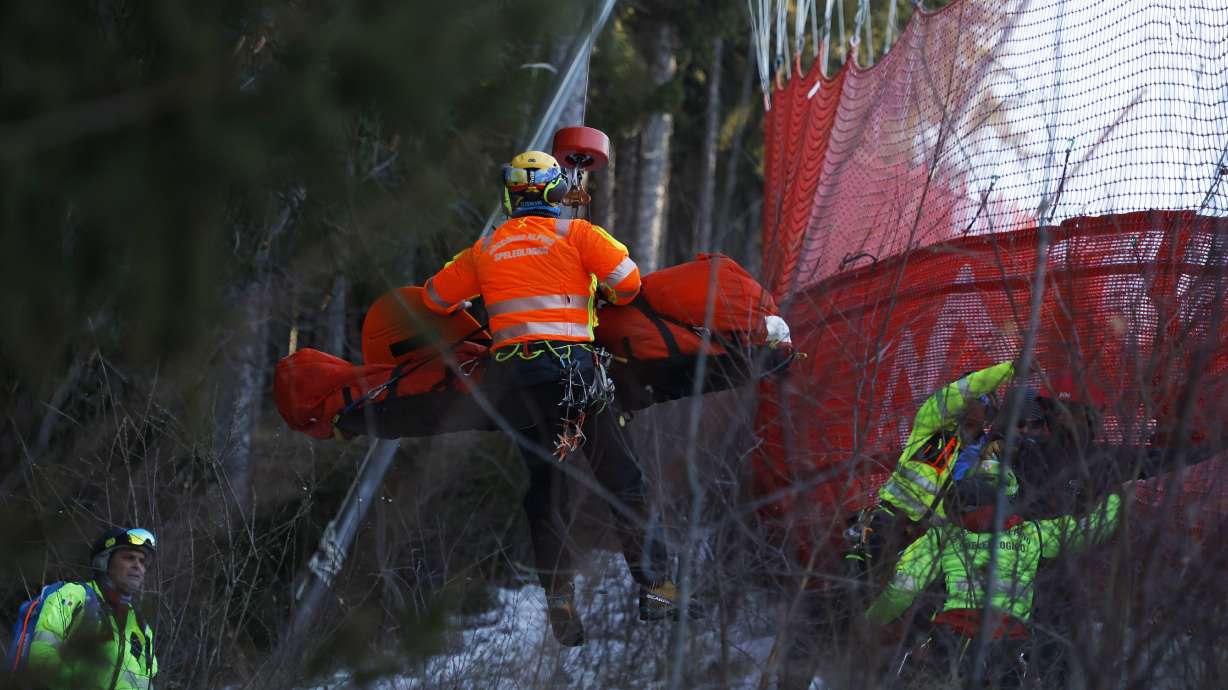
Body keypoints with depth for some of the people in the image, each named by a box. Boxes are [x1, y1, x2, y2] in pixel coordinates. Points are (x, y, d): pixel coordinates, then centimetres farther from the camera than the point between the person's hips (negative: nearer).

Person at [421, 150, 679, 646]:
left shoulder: (485, 249, 14)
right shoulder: (574, 233, 3)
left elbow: (435, 296, 24)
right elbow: (627, 279, -5)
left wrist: (472, 307, 43)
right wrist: (611, 297, 18)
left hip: (512, 377, 3)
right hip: (571, 364, -3)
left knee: (542, 493, 11)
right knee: (623, 480, 5)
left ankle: (559, 601, 4)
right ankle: (655, 587, -1)